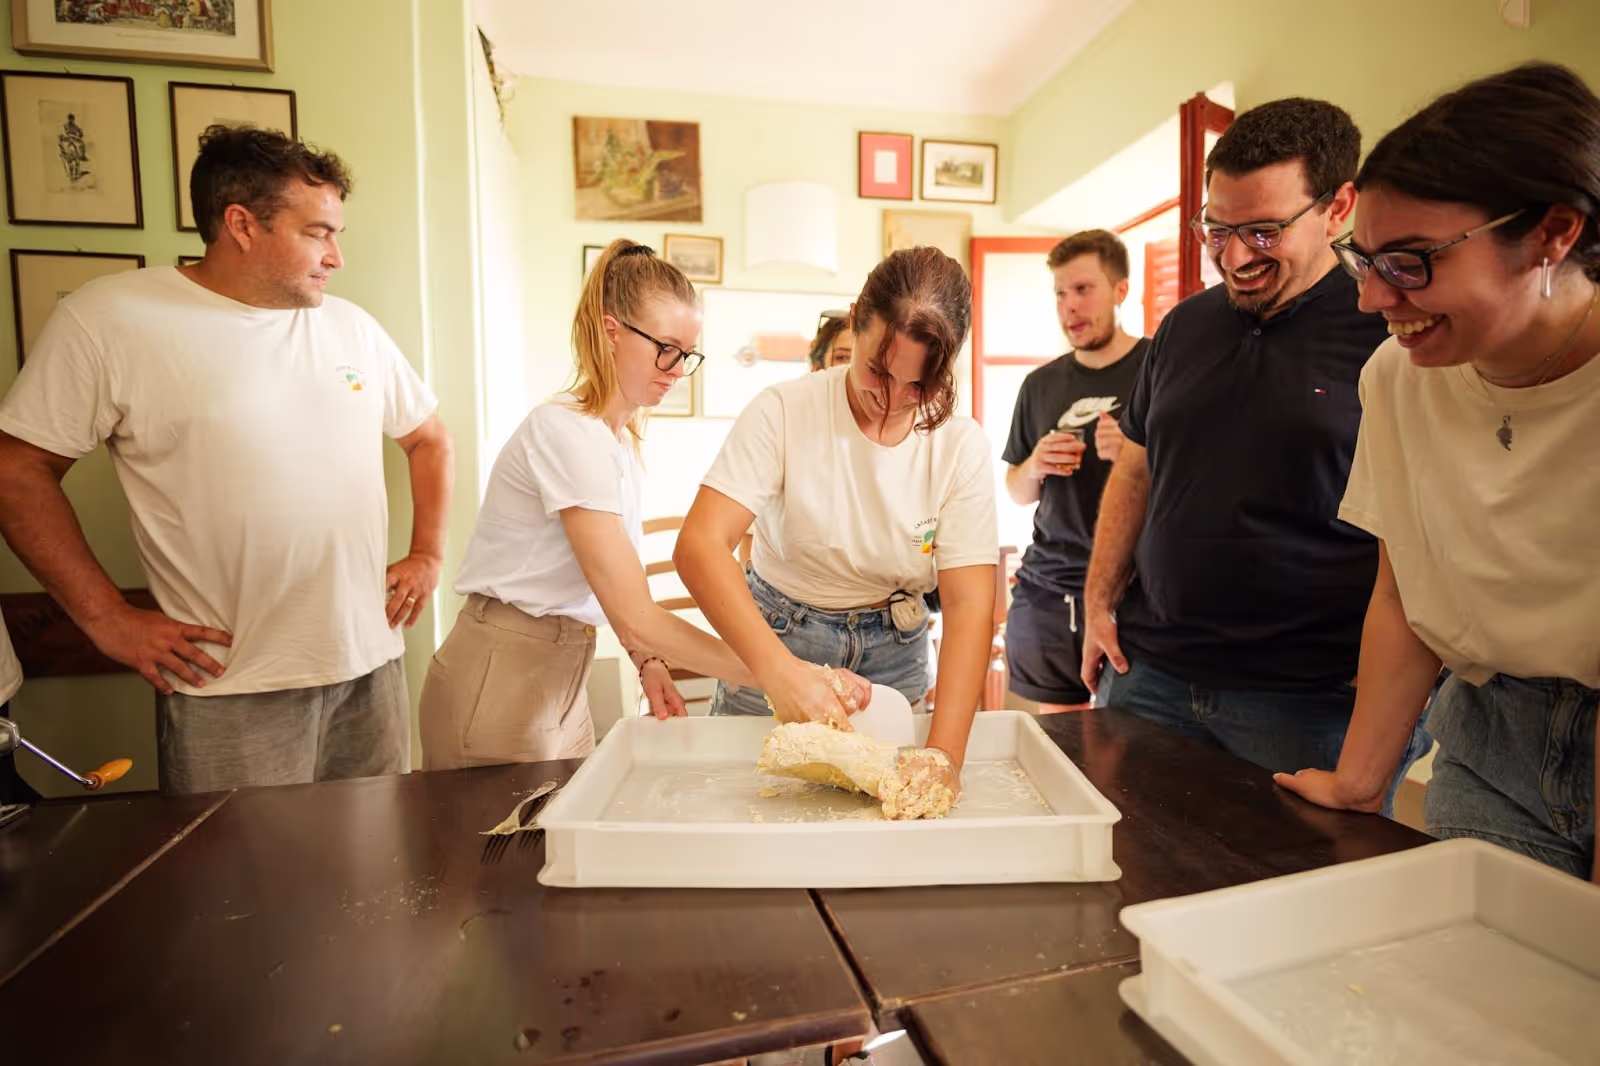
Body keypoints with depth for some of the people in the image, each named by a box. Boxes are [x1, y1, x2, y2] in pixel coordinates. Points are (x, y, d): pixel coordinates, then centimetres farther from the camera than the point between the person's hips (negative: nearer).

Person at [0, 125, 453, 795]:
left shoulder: (352, 326, 7)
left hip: (371, 666, 4)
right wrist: (106, 618, -4)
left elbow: (429, 438, 16)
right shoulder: (109, 319, -5)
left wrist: (427, 555, 7)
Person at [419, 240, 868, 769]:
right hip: (501, 681, -8)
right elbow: (637, 618, -27)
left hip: (561, 671, 8)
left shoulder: (622, 434, 5)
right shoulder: (568, 432, -23)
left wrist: (647, 662, -7)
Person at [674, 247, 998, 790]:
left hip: (893, 654, 2)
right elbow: (698, 544, -27)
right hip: (772, 641, -1)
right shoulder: (784, 411, -17)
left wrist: (945, 752, -27)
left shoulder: (961, 444, -11)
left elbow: (970, 605, -16)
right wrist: (776, 668, -40)